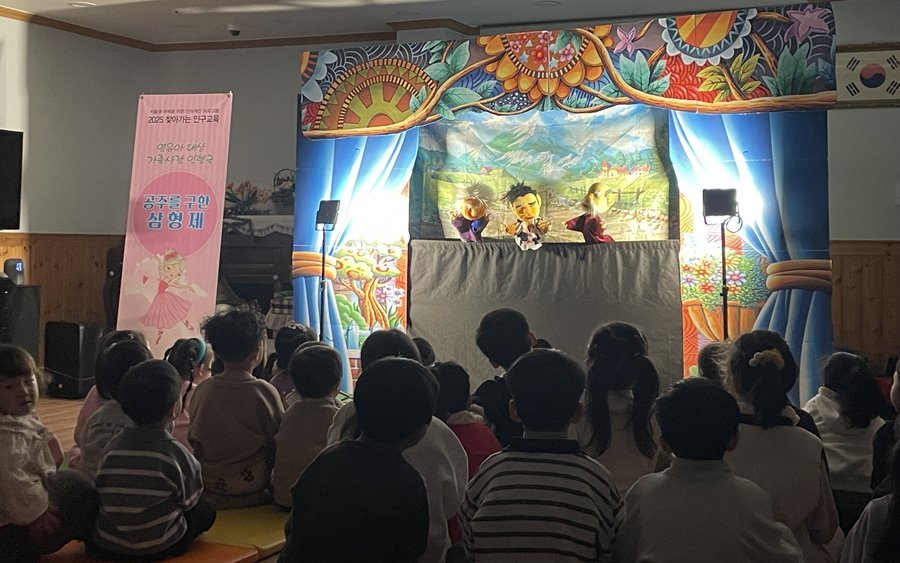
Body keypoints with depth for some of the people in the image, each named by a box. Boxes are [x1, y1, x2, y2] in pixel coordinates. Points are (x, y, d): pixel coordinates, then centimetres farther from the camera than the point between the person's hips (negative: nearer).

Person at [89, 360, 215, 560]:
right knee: (206, 509, 16)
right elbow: (189, 500, -4)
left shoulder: (114, 446, -5)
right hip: (159, 548, -5)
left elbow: (100, 494, 0)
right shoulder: (176, 453, -16)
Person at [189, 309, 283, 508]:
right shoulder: (264, 391, -15)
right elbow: (279, 442, -7)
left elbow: (193, 439, 6)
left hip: (207, 486, 4)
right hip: (251, 488, -4)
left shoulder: (202, 390, -6)